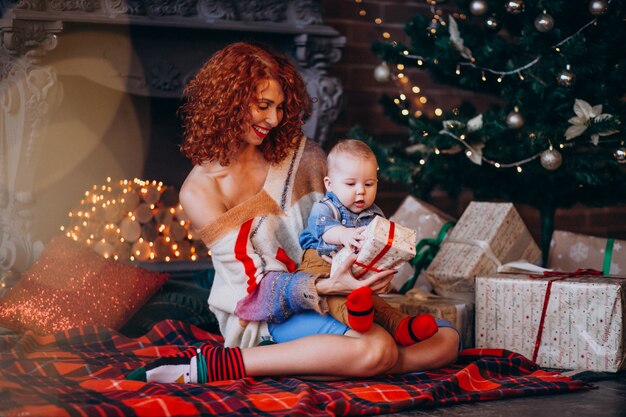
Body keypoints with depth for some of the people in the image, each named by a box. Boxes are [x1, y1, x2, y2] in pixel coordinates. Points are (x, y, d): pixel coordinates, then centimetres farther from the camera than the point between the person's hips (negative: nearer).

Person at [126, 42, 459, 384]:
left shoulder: (298, 153, 4)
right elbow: (256, 282, -15)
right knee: (376, 349, -33)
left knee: (446, 341, -9)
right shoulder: (199, 190, -10)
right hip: (267, 314, -6)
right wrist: (325, 286, -31)